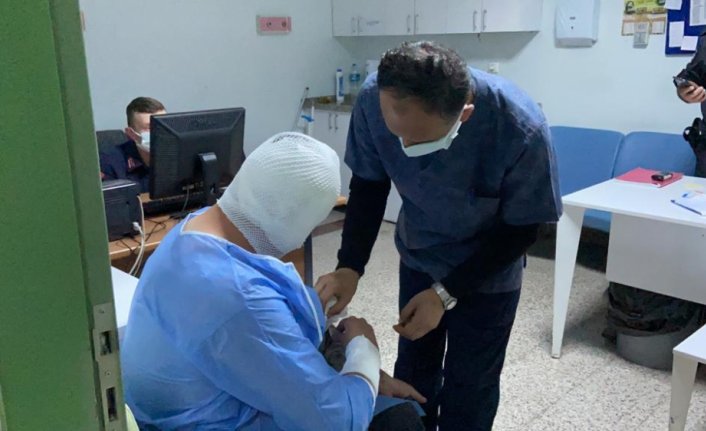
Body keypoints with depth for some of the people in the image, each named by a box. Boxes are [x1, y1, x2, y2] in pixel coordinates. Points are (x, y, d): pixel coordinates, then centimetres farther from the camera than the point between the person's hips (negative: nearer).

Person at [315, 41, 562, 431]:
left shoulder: (522, 129, -36)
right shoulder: (373, 99, -29)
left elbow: (521, 229, -20)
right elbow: (368, 184, -11)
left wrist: (446, 292, -25)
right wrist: (350, 266, -23)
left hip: (488, 270, -2)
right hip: (417, 255, 3)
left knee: (468, 388, 9)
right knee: (412, 373, 18)